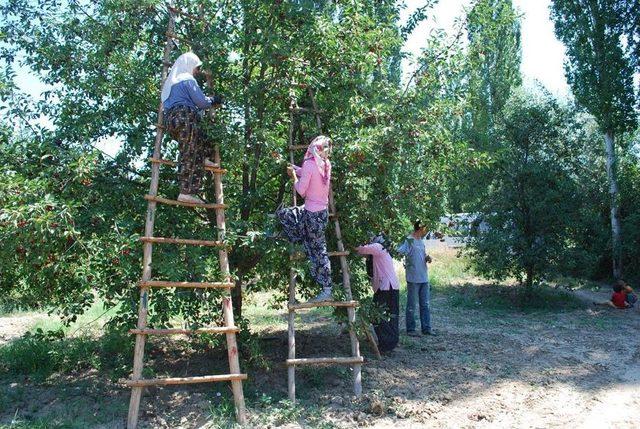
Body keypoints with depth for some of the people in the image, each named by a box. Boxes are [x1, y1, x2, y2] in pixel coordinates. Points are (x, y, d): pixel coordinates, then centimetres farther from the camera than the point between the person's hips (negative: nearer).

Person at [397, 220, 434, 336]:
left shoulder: (421, 241, 13)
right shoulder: (408, 240, -13)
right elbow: (399, 251, -27)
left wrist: (427, 258, 4)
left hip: (424, 278, 8)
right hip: (413, 279, -8)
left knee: (426, 305, 12)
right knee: (412, 306, 3)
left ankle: (426, 328, 20)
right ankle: (410, 329, 14)